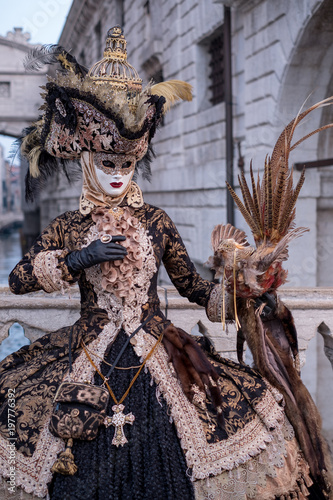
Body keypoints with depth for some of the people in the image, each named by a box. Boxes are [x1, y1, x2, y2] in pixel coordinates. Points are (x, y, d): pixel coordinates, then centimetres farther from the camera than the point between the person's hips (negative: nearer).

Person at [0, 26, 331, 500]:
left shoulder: (155, 221, 4)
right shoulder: (68, 227, 3)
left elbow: (191, 284, 9)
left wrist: (237, 303, -5)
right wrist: (79, 258, -14)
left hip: (156, 358, 1)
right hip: (89, 362, 0)